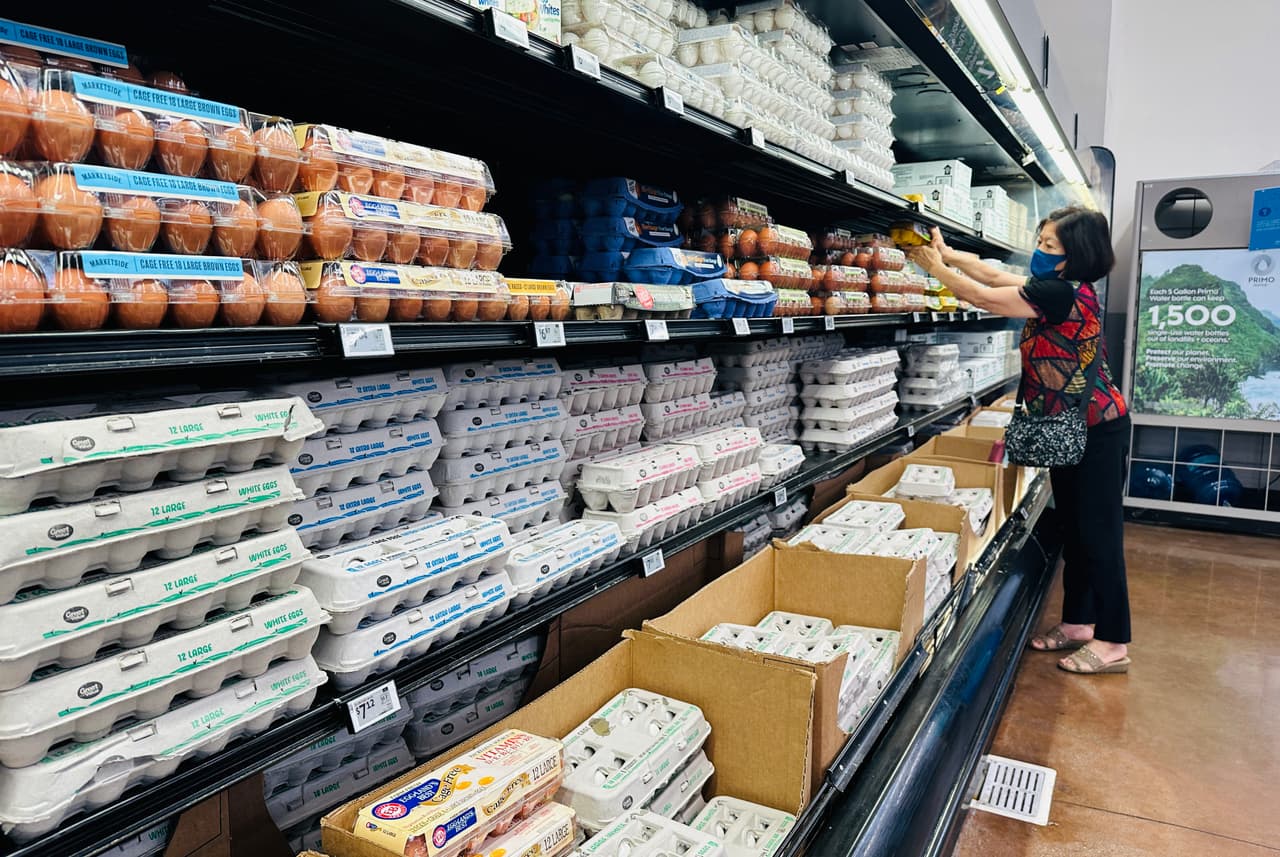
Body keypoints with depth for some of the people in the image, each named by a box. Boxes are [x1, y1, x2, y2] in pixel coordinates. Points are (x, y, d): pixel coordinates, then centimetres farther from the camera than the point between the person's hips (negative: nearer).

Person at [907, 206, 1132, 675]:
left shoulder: (1063, 292, -22)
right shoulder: (1059, 287, 7)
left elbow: (984, 297, -17)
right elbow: (995, 275, 16)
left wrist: (935, 267, -5)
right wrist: (946, 252, 10)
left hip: (1097, 429, -10)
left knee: (1099, 532, -3)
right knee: (1075, 528, 15)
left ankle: (1113, 643, 8)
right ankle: (1078, 622, 27)